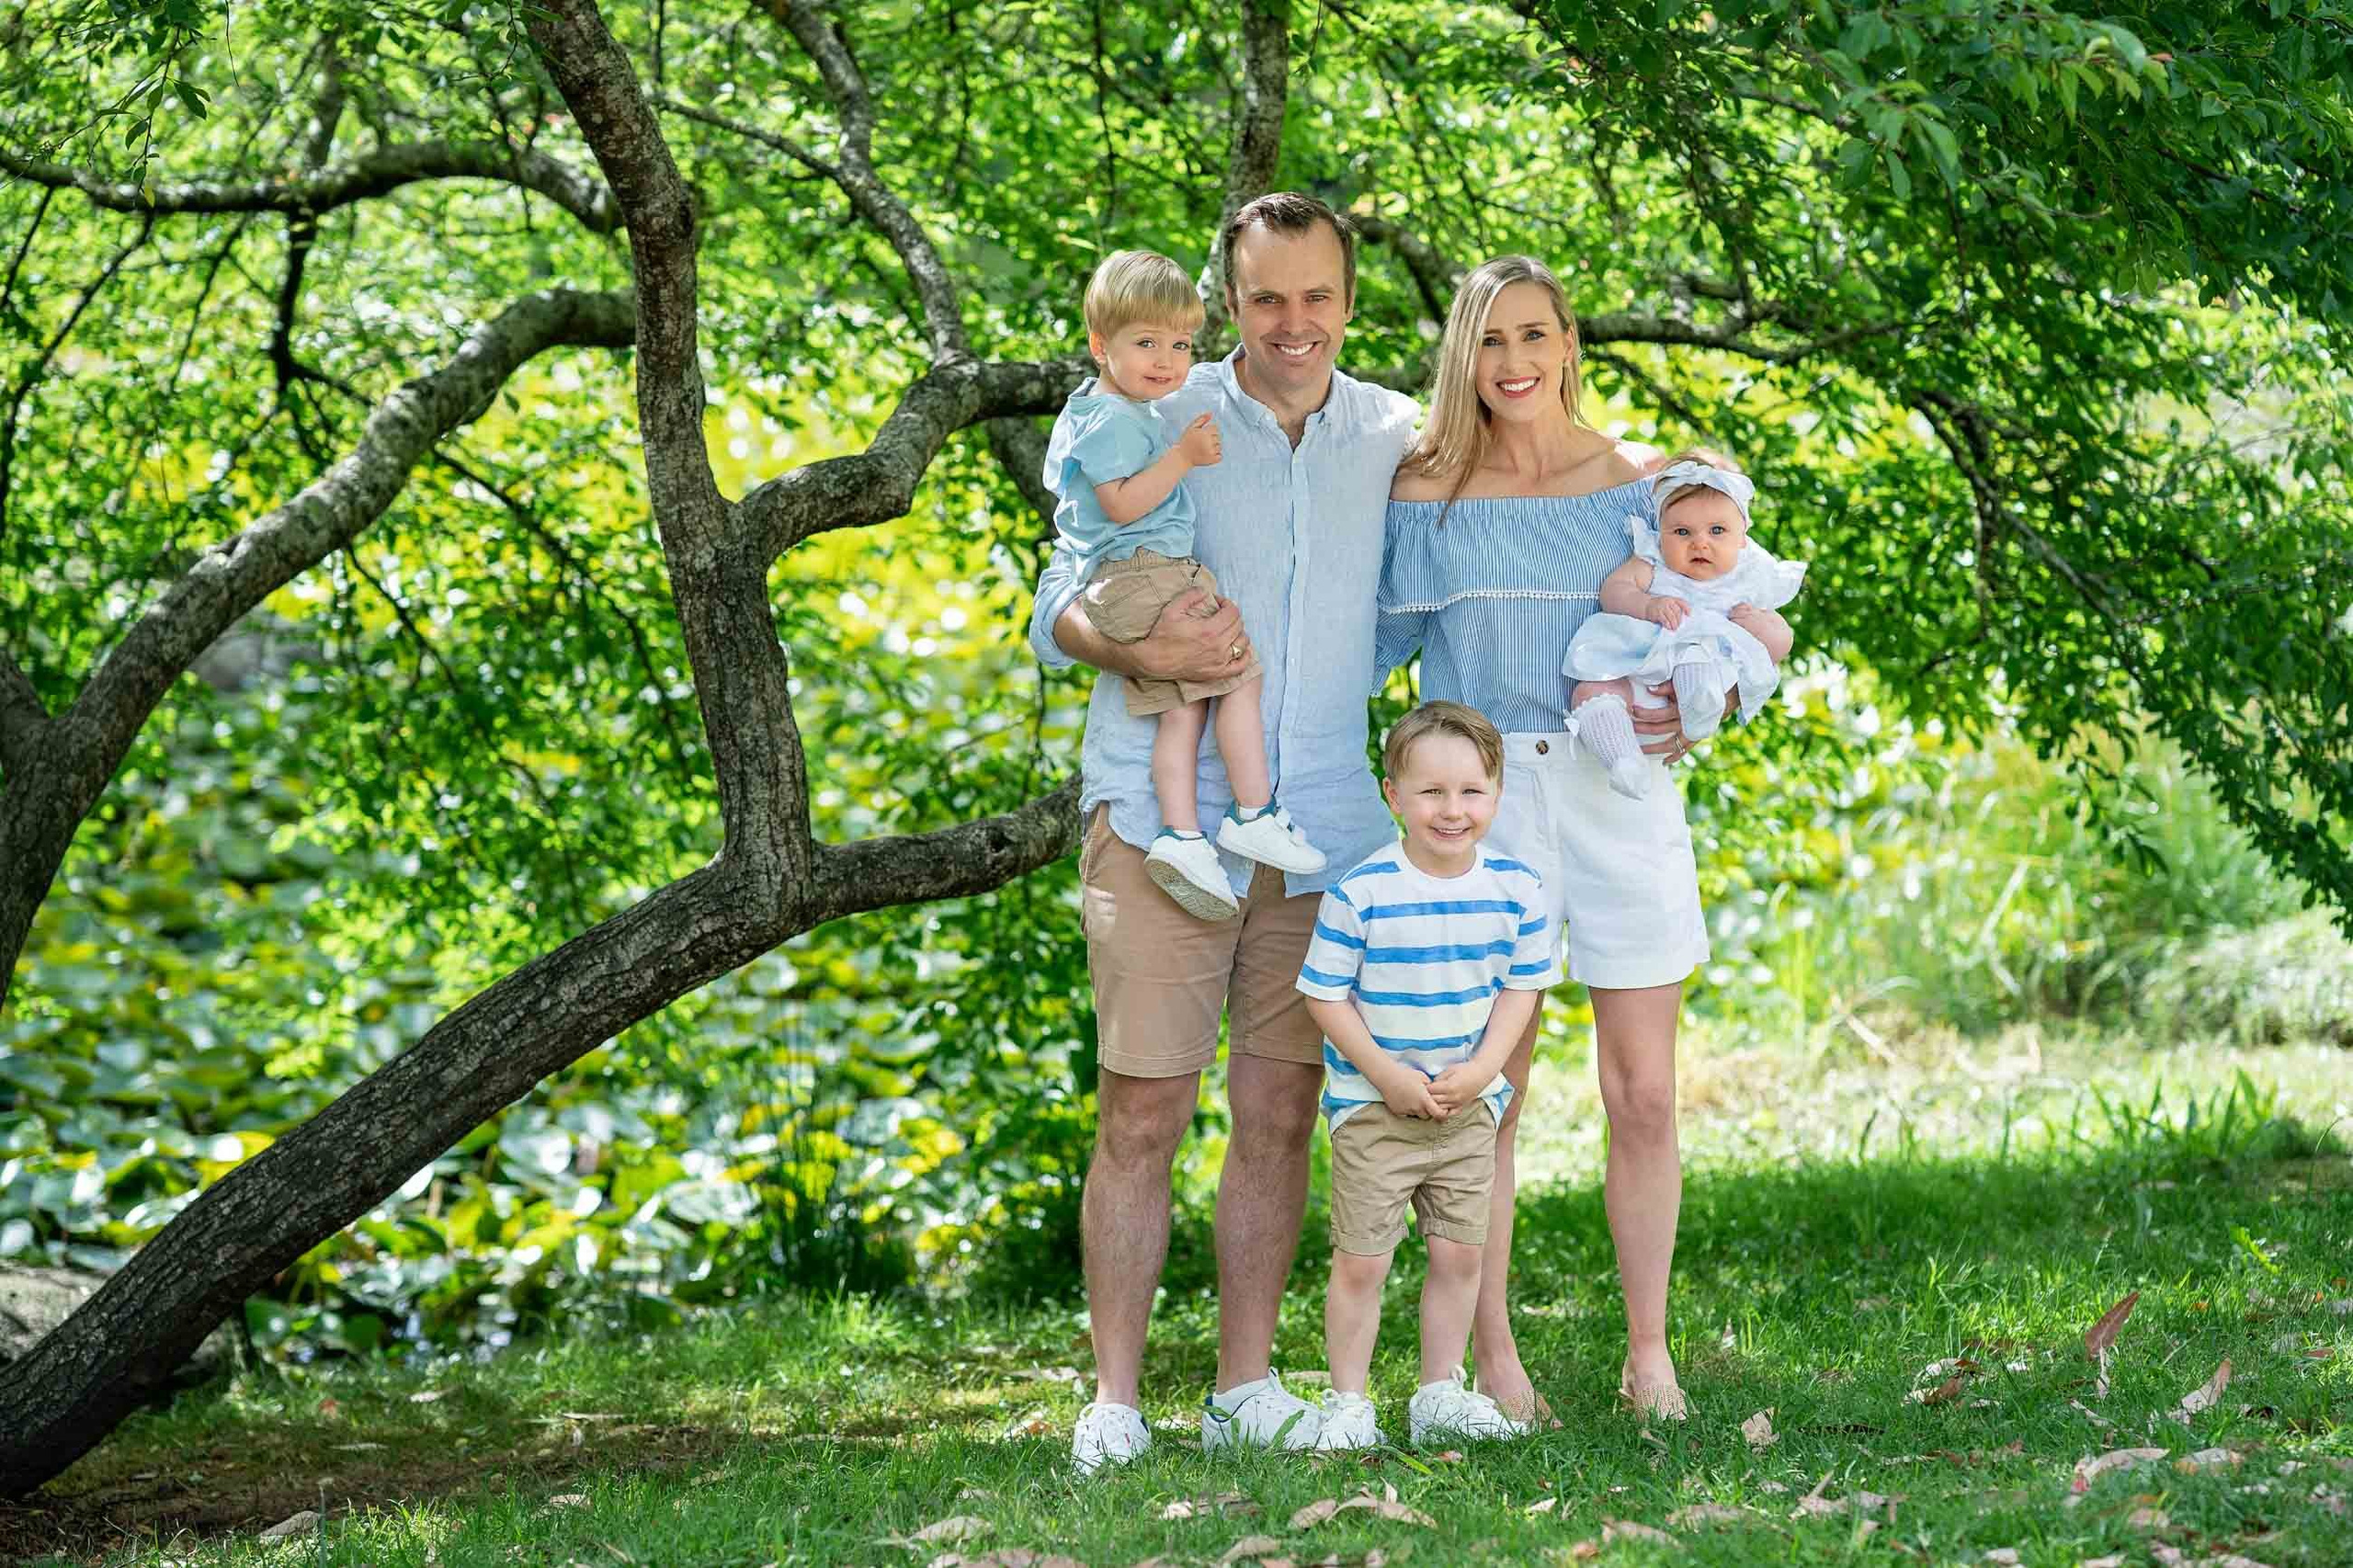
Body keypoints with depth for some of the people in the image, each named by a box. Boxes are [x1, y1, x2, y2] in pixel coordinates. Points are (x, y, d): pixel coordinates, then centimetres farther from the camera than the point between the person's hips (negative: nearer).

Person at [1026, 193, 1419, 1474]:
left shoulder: (1397, 440, 9)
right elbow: (1058, 609, 0)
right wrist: (1139, 649, -19)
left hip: (1324, 830, 3)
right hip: (1162, 822, -3)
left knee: (1279, 1116, 6)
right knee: (1142, 1115, -5)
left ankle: (1246, 1387, 15)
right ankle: (1113, 1402, 2)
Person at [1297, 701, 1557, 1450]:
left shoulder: (1515, 889, -4)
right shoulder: (1359, 894, -15)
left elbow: (1521, 987, 4)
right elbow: (1325, 994, -10)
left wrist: (1482, 1069, -9)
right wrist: (1387, 1076, -15)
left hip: (1467, 1106, 3)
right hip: (1373, 1106, -3)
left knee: (1460, 1254, 9)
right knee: (1360, 1262, -1)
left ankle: (1440, 1395, 22)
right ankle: (1348, 1403, 10)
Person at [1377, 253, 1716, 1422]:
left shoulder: (1638, 483, 6)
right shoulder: (1422, 490, 5)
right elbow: (1373, 643, 12)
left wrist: (1689, 712, -11)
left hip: (1618, 795, 1)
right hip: (1476, 798, -1)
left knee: (1643, 1094, 2)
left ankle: (1648, 1353, 14)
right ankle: (1494, 1359, 7)